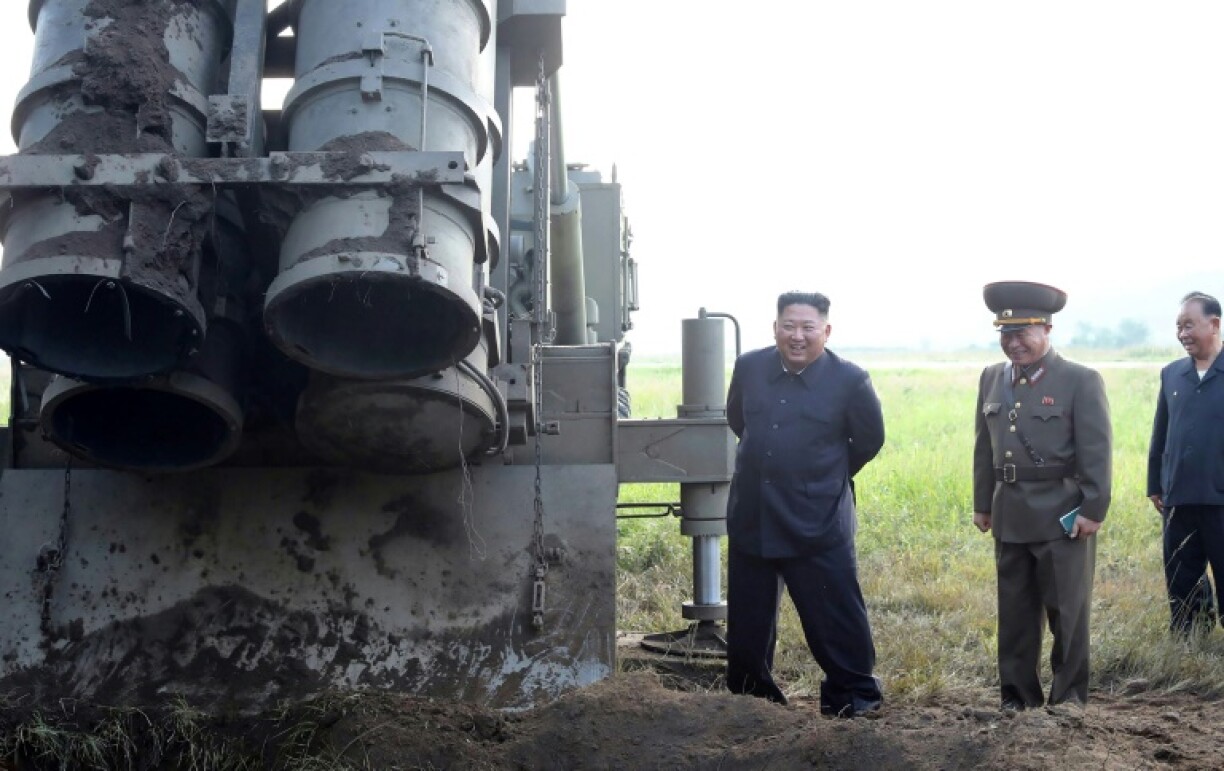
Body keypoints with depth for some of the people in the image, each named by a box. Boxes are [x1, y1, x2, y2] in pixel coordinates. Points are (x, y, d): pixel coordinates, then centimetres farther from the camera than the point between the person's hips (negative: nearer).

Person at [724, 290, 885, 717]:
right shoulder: (749, 367, 1)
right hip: (750, 517, 4)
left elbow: (870, 440, 6)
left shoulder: (850, 380, -9)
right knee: (747, 616, 14)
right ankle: (749, 692, 31)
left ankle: (853, 693, 17)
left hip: (818, 521, -4)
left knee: (835, 613, -1)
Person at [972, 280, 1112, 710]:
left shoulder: (1081, 381, -7)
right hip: (1010, 517, 5)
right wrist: (982, 504, 13)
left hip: (1063, 518, -5)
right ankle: (1018, 693, 22)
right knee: (1015, 610, 11)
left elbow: (1096, 452, -10)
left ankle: (1070, 695, 17)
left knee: (1066, 610, 4)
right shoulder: (992, 379, 9)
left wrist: (1093, 509, -14)